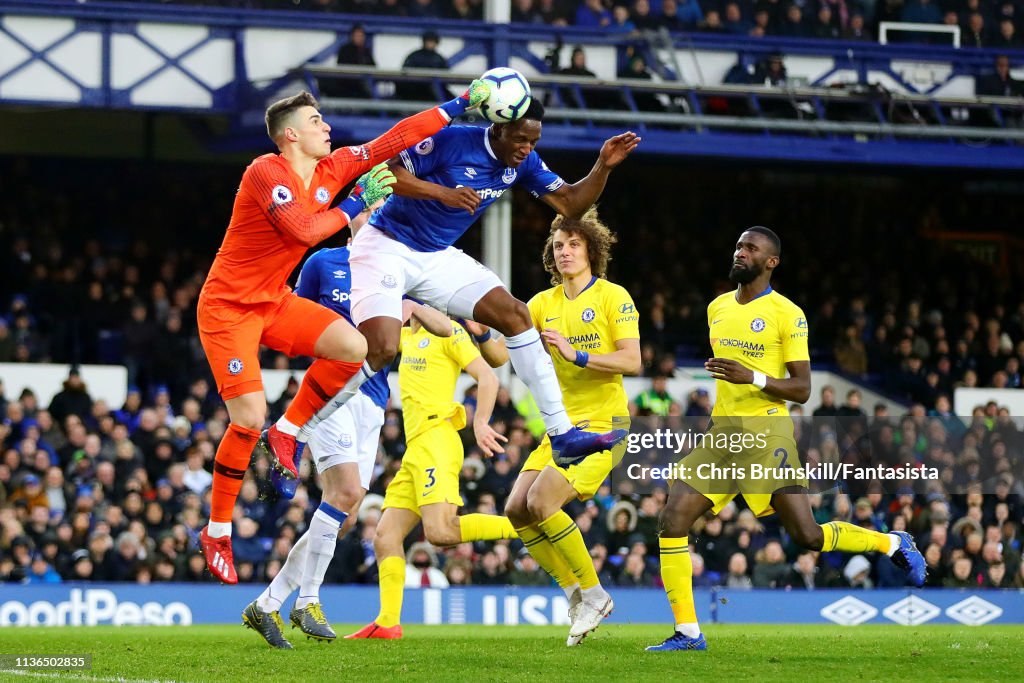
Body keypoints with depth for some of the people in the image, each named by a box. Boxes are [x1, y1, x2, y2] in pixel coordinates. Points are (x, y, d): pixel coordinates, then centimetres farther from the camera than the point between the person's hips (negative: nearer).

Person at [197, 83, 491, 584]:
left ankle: (286, 433, 6)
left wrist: (460, 105, -1)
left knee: (353, 348, -15)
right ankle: (216, 532, 1)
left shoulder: (332, 170, 2)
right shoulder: (266, 172, -19)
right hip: (228, 307, -7)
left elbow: (393, 140, 2)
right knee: (249, 418, -15)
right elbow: (303, 229, -30)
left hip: (274, 300, 7)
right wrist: (355, 205, -17)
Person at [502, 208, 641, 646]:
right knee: (517, 509, -4)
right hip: (561, 425, 7)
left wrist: (577, 354, -25)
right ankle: (577, 595, 9)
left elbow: (632, 361, -15)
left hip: (602, 423, -7)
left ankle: (593, 594, -7)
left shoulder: (613, 297, -7)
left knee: (542, 502, -21)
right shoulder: (544, 303, 11)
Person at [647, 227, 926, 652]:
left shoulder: (786, 314, -6)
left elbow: (802, 390, -9)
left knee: (808, 536, -11)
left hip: (766, 433, -6)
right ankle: (687, 633, -3)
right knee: (672, 522, -9)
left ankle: (894, 545, 16)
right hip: (721, 433, 6)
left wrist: (753, 378, -22)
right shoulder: (717, 309, 14)